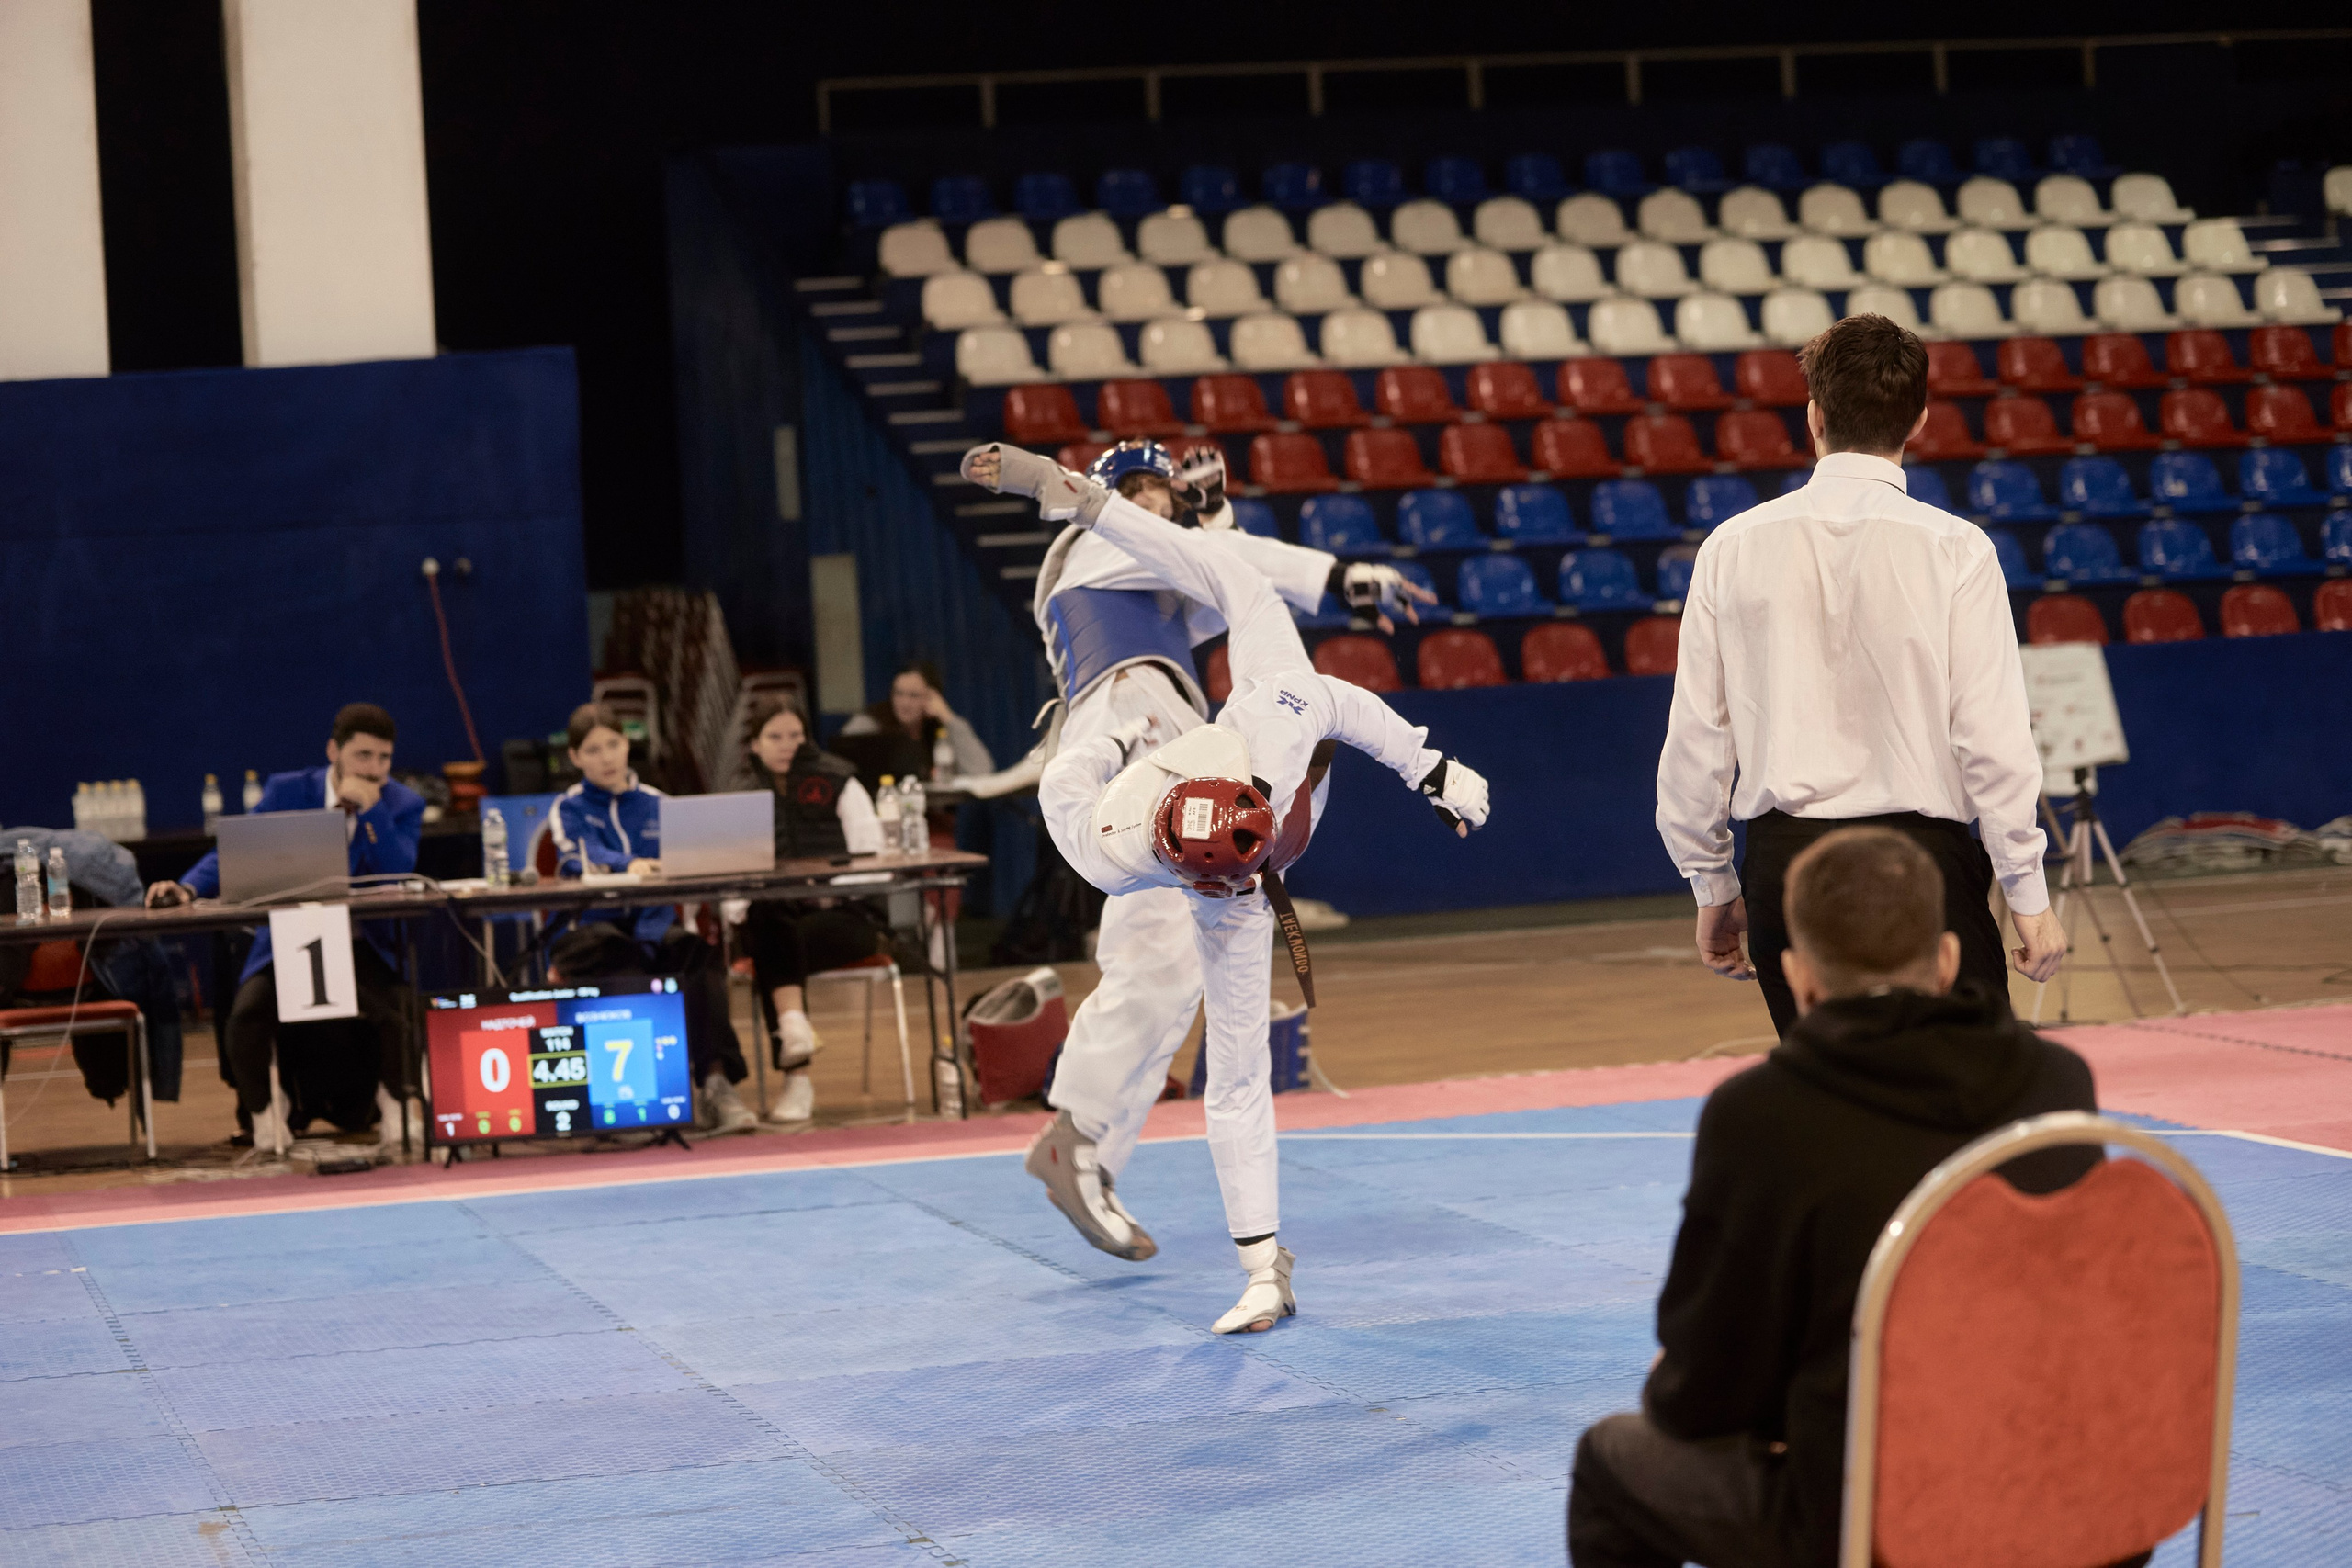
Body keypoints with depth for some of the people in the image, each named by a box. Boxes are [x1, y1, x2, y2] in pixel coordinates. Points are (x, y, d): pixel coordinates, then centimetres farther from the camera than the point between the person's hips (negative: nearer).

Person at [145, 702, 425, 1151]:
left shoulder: (403, 805, 1)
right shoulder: (287, 793, 2)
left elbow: (399, 877, -15)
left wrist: (371, 809, -21)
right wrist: (187, 888, -20)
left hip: (365, 944, -1)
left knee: (397, 1006, -31)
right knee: (247, 1014, -27)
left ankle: (395, 1099, -1)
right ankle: (262, 1107, 1)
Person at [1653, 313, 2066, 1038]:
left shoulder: (1734, 547, 2)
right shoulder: (1953, 549, -6)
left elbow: (1696, 734, 5)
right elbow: (1992, 734, -7)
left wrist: (1713, 886, 16)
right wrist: (2029, 896, 1)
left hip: (1786, 861, 3)